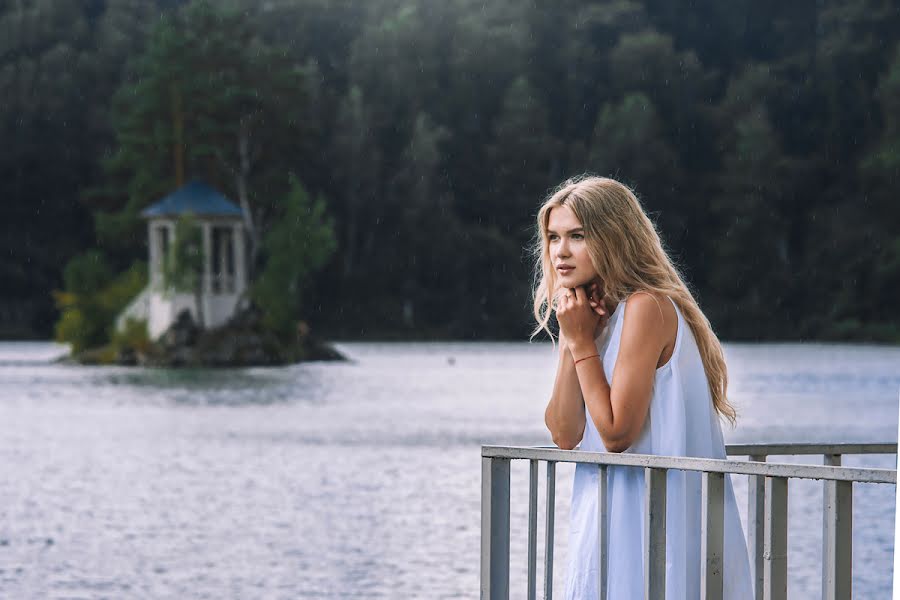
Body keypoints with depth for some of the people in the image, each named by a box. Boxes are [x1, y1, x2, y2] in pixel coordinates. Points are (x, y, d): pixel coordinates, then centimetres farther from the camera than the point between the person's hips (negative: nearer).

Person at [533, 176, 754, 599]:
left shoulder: (646, 308, -15)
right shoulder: (597, 315, 12)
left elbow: (616, 433, -18)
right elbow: (565, 435, 3)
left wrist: (582, 341, -12)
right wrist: (571, 339, -5)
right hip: (612, 516, 9)